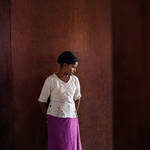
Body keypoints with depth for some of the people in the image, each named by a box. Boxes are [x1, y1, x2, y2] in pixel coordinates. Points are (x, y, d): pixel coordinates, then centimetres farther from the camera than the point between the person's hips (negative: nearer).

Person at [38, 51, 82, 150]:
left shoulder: (75, 80, 1)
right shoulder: (50, 80, -11)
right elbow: (42, 101, -2)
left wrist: (74, 114, 11)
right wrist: (47, 116, 3)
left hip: (71, 119, 3)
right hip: (55, 119, -3)